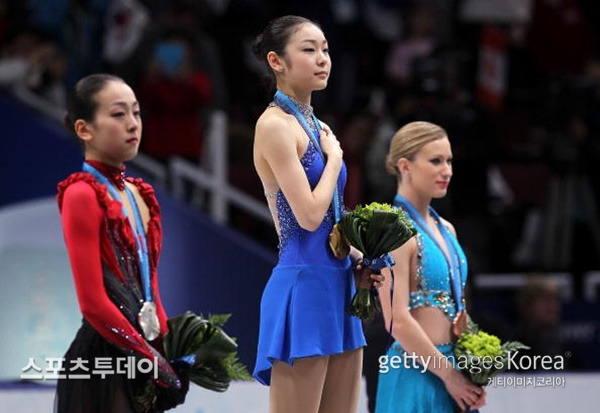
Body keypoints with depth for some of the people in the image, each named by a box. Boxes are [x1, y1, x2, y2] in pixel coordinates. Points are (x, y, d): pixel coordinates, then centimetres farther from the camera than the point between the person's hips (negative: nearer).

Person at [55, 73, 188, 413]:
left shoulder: (138, 194, 14)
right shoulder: (82, 194, -10)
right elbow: (94, 303, -15)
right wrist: (155, 359, -13)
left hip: (143, 353, 8)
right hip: (104, 361, -8)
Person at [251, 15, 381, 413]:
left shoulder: (318, 127, 15)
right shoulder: (274, 124, -10)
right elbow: (309, 214, -18)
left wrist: (359, 259, 5)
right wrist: (334, 157, -4)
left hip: (337, 288, 9)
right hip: (303, 288, -9)